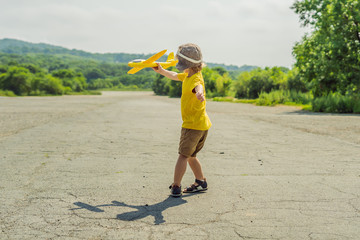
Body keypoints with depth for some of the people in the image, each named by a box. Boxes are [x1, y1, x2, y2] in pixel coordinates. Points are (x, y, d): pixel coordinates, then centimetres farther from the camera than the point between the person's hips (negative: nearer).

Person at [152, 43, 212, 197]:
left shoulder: (195, 79, -22)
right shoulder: (188, 76, 10)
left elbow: (198, 87, -48)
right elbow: (175, 76, 31)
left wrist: (199, 93, -69)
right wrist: (161, 71, 27)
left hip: (193, 125, -10)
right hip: (202, 123, 10)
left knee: (183, 155, -3)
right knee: (190, 156, 21)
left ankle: (175, 187, 1)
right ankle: (201, 182, 32)